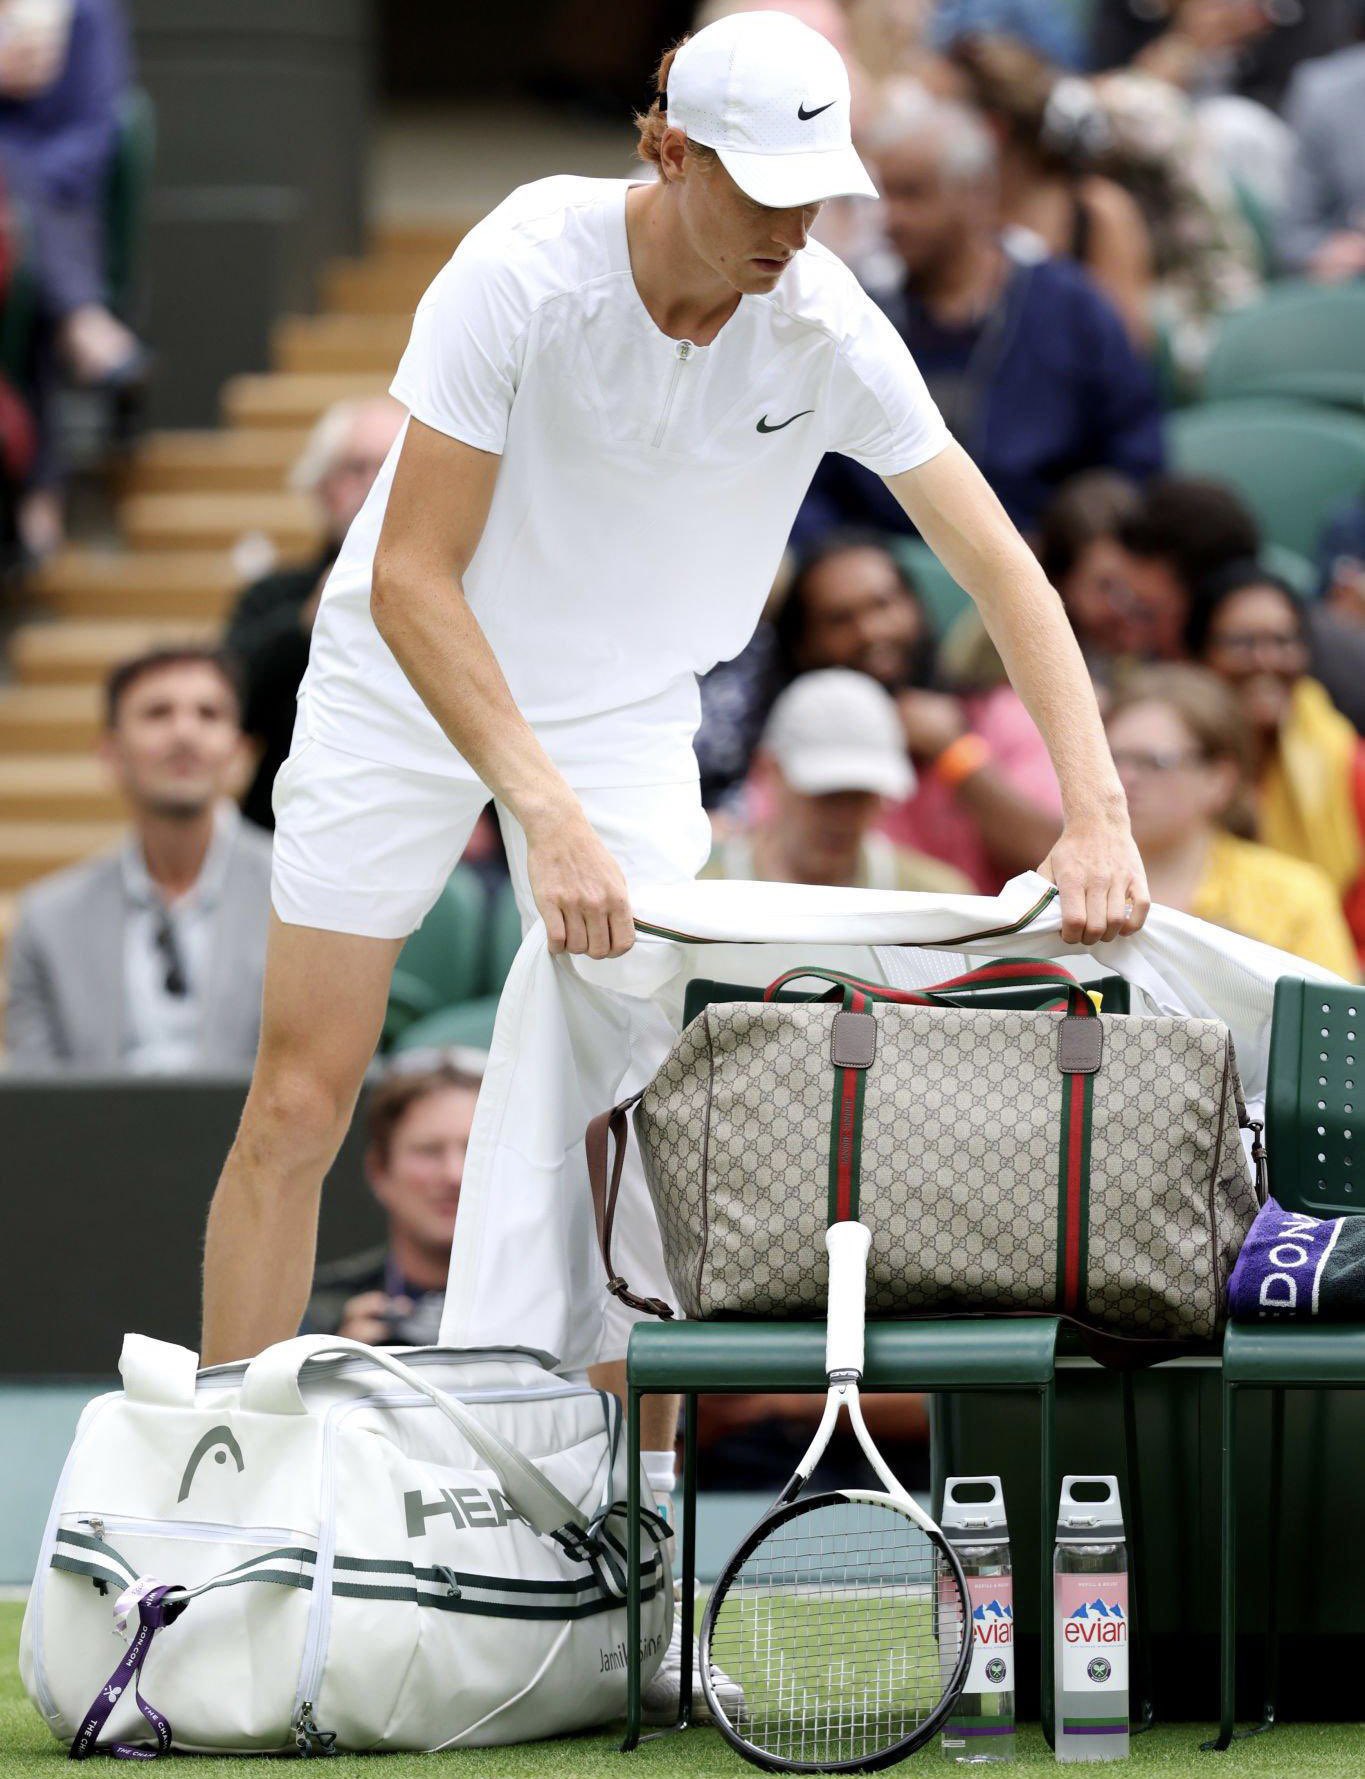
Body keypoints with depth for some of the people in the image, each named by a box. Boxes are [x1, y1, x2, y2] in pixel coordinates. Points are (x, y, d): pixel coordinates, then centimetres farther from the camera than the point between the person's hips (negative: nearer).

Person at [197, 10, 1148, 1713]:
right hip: (409, 681, -3)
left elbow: (1001, 567, -17)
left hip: (629, 707, 3)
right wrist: (544, 811, -37)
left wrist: (1095, 814, -29)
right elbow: (411, 578, -28)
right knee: (298, 1108, -5)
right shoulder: (524, 271, -28)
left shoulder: (824, 327, -19)